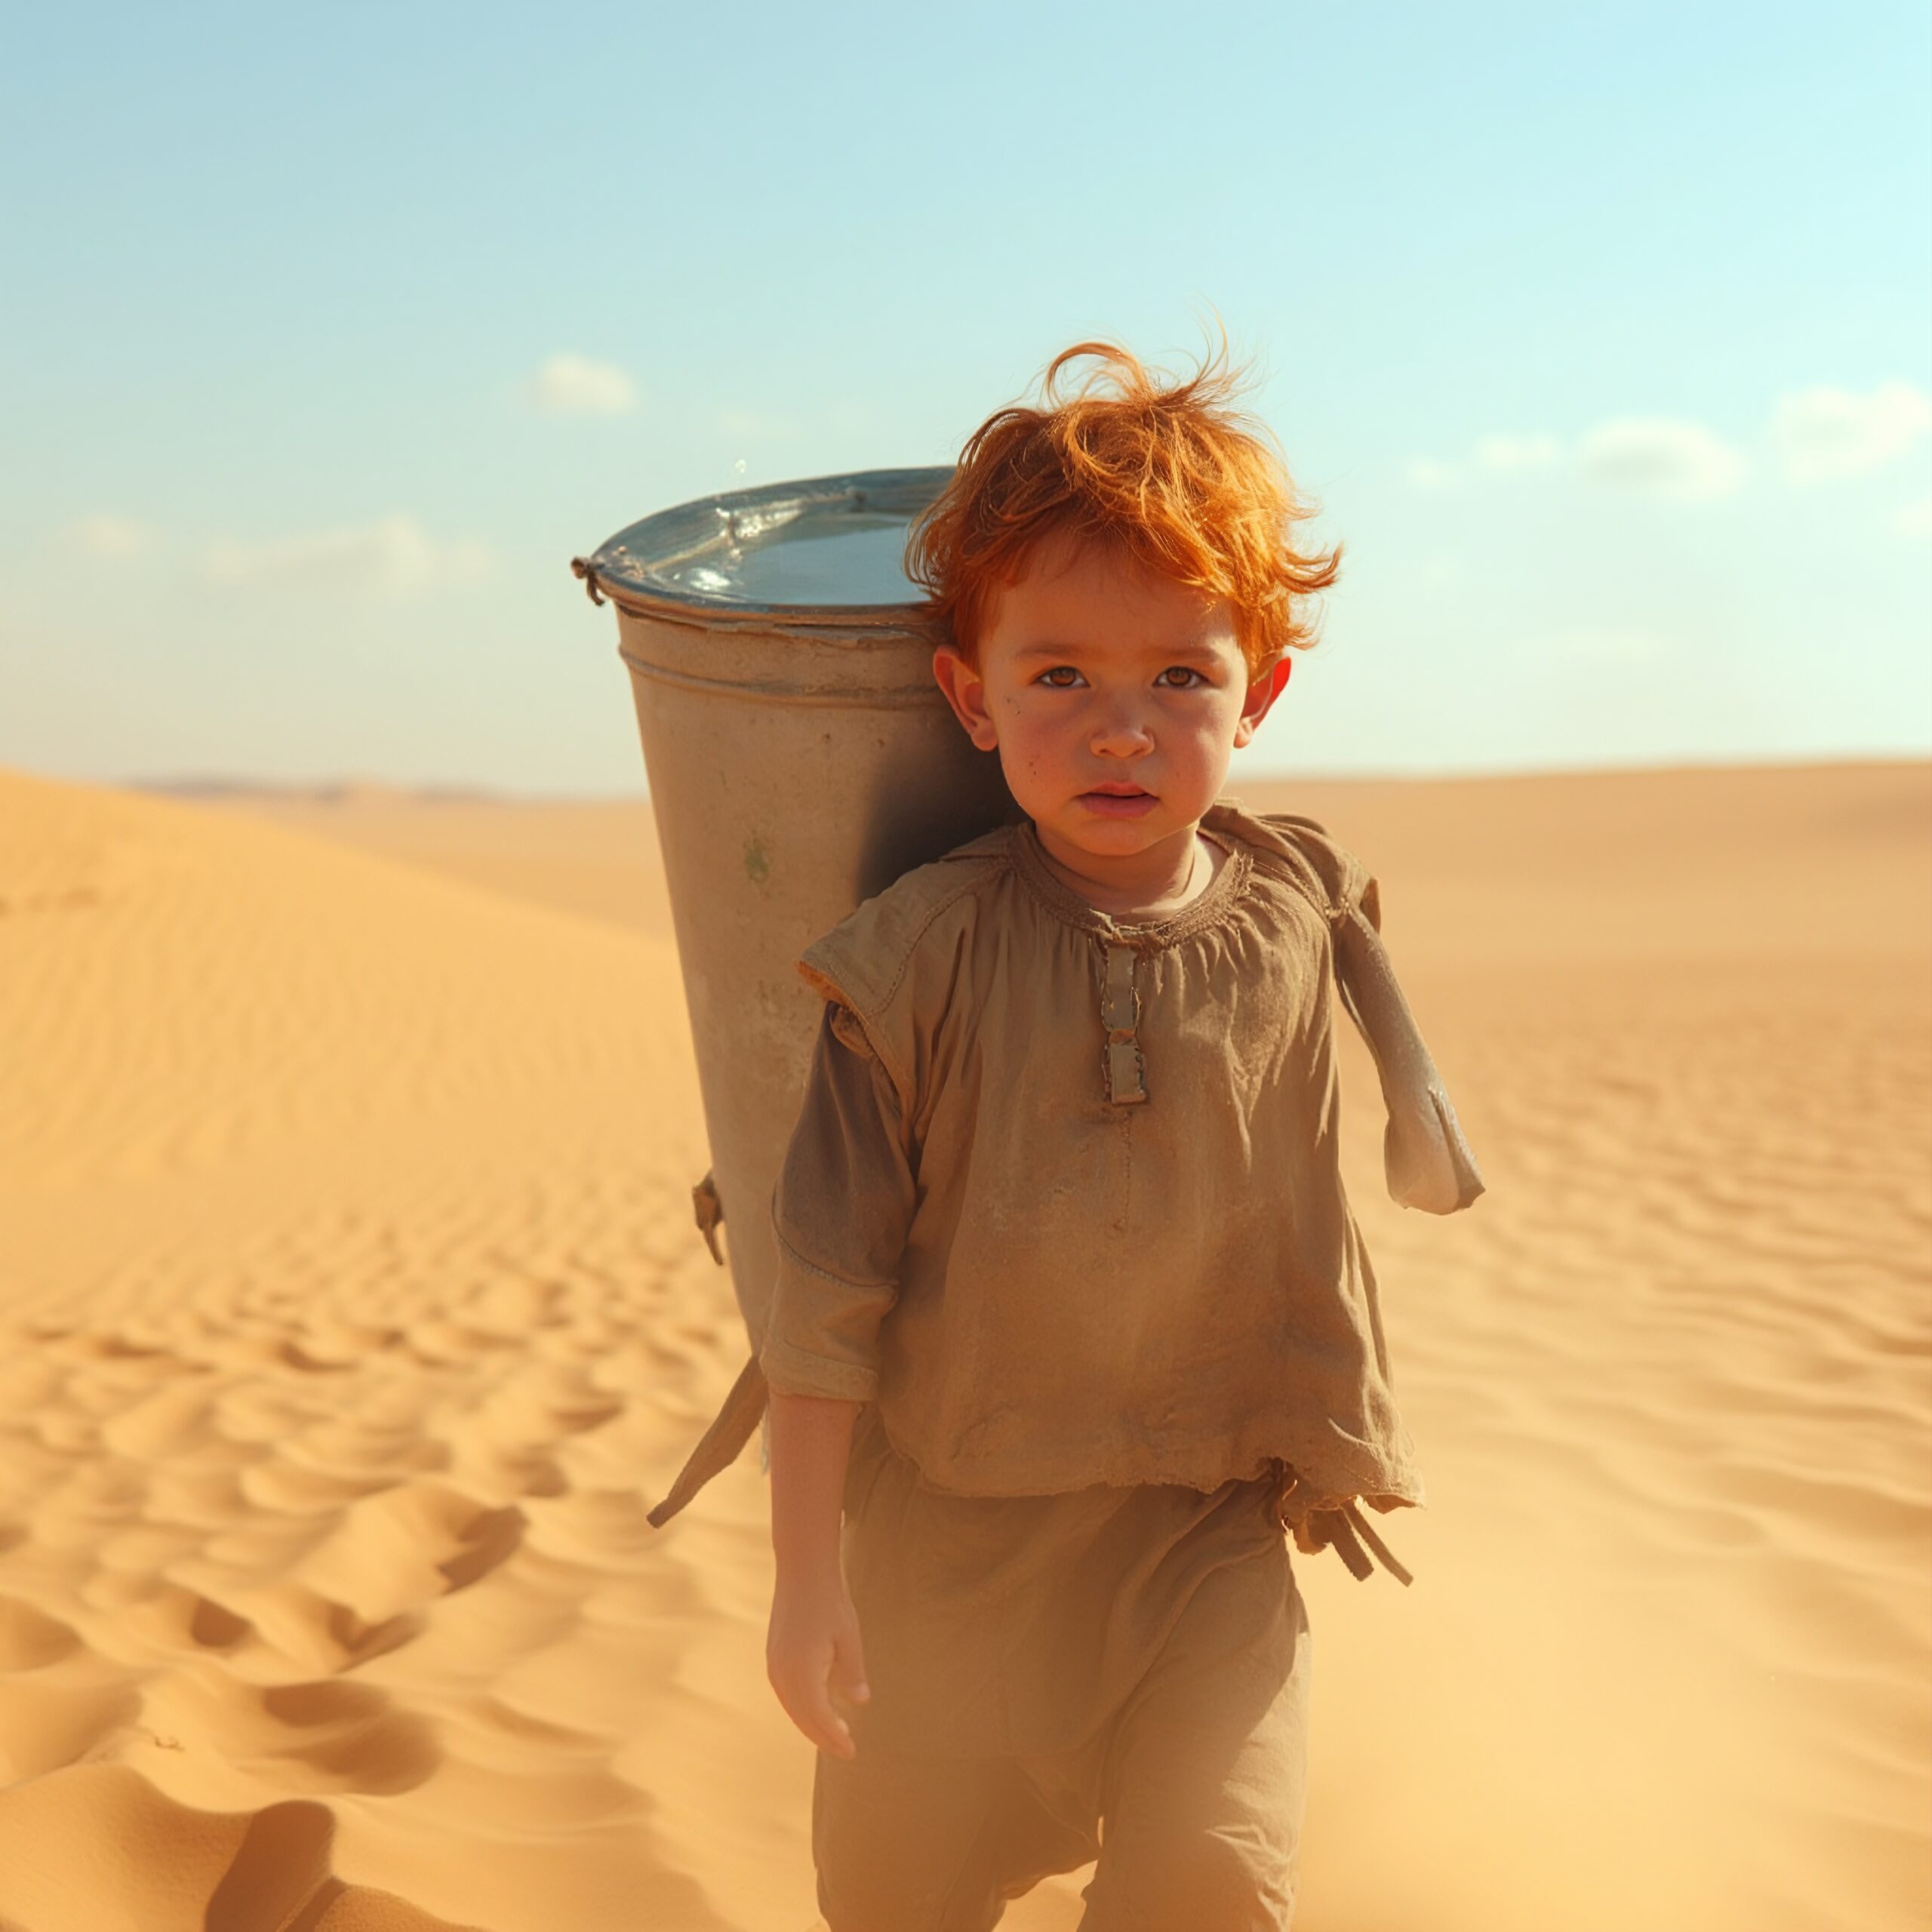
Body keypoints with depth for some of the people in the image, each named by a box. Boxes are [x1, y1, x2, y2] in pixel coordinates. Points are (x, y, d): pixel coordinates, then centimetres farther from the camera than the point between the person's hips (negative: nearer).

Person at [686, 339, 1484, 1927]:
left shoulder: (1304, 918, -5)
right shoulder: (921, 956, -13)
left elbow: (1418, 1161, 16)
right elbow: (830, 1285, -8)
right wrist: (807, 1573, -7)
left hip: (1210, 1529, 1)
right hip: (949, 1521, -1)